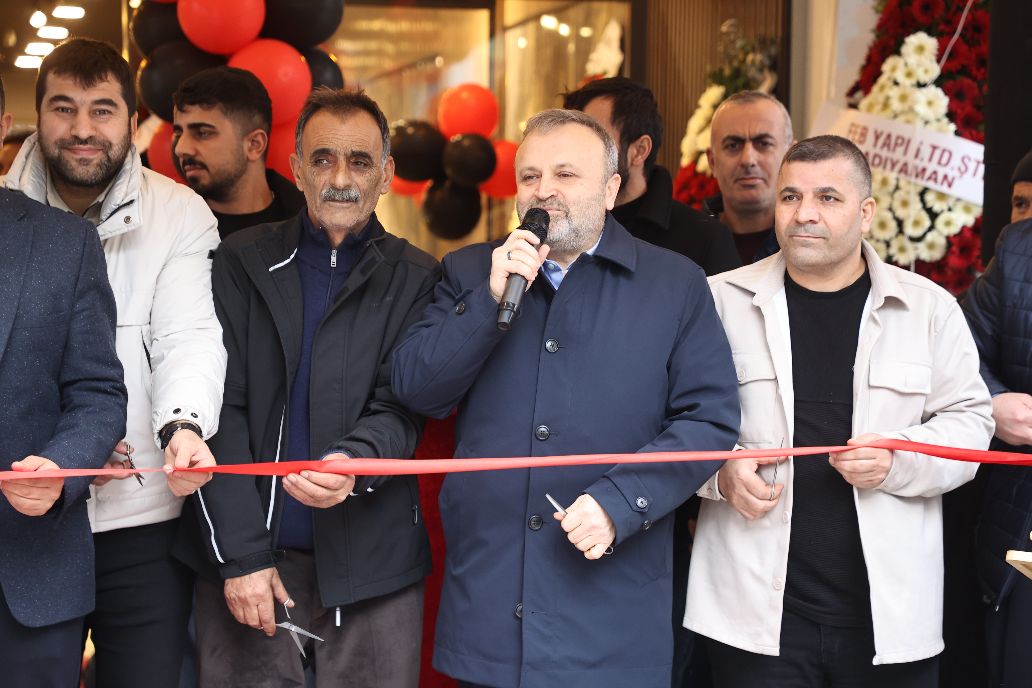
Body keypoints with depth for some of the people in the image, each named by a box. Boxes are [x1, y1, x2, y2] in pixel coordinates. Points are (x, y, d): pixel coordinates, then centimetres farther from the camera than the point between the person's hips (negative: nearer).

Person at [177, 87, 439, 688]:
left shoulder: (417, 280, 5)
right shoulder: (243, 263, 6)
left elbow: (401, 409, -3)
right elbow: (222, 408, 0)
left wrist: (352, 463, -26)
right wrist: (240, 554, -7)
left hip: (372, 566, 0)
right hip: (248, 555, 0)